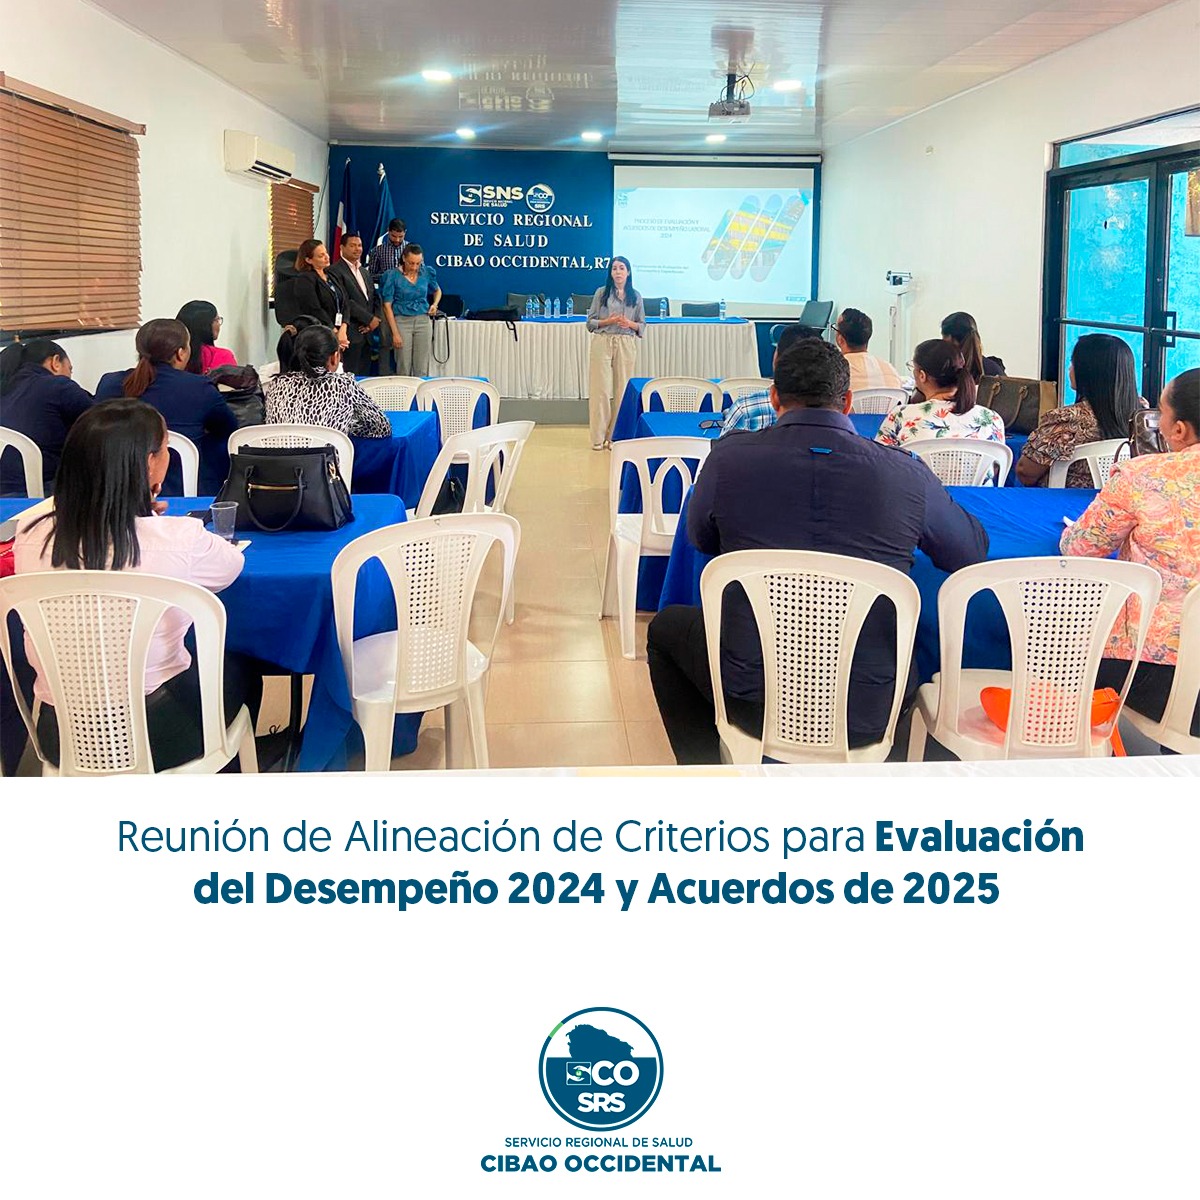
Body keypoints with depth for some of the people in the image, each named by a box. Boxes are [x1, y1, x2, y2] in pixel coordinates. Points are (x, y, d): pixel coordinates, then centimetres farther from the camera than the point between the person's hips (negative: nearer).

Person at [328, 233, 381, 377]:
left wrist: (375, 319, 0)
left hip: (366, 332, 8)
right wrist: (370, 319, -11)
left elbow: (375, 299, 20)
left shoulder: (365, 272, 21)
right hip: (350, 334, -8)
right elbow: (344, 302, -14)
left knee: (364, 376, 6)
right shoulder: (335, 271, -6)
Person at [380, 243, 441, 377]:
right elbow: (387, 306, -6)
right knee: (404, 369, -3)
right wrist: (395, 333, -11)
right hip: (402, 321, -3)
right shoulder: (393, 276, -6)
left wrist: (434, 304, 3)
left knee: (422, 369, 1)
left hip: (423, 320, 3)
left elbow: (437, 290, 24)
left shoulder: (427, 273, 4)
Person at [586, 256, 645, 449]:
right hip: (602, 343, -2)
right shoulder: (601, 293, 7)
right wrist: (609, 321, -11)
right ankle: (598, 437, -2)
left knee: (622, 390, -1)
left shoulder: (636, 296, 11)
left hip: (626, 345, 2)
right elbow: (590, 322, 5)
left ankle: (615, 436, 7)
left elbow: (642, 325, 12)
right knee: (600, 389, -5)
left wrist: (630, 324, -8)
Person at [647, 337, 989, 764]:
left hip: (755, 705, -1)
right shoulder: (907, 474, -7)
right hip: (870, 717, 1)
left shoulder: (729, 457, -7)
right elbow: (972, 552, 11)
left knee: (667, 627, 29)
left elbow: (700, 540, 13)